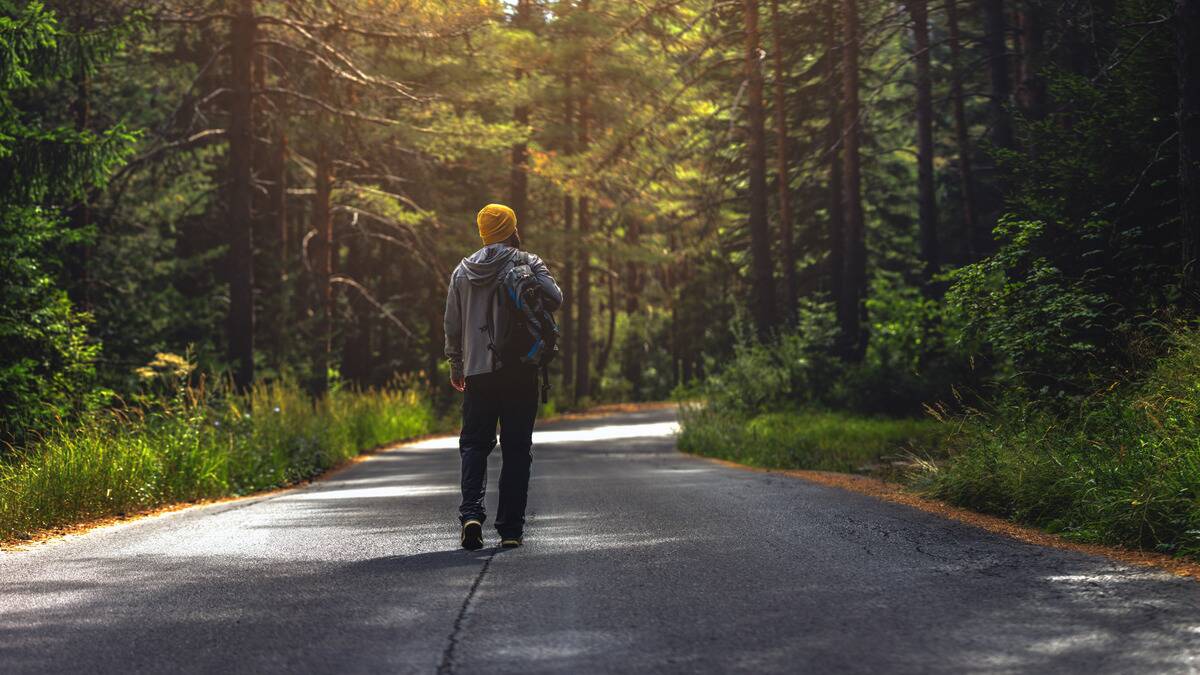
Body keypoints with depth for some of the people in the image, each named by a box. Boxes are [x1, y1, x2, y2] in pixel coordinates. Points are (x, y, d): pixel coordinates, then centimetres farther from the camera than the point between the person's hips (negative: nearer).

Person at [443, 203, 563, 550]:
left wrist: (455, 366, 23)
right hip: (520, 369, -2)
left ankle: (471, 512, -11)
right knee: (516, 448, 3)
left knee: (474, 443, 10)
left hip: (478, 370, 3)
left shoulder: (462, 271, 10)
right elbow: (555, 299, -13)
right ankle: (510, 529, 2)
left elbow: (452, 325, 12)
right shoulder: (527, 263, -2)